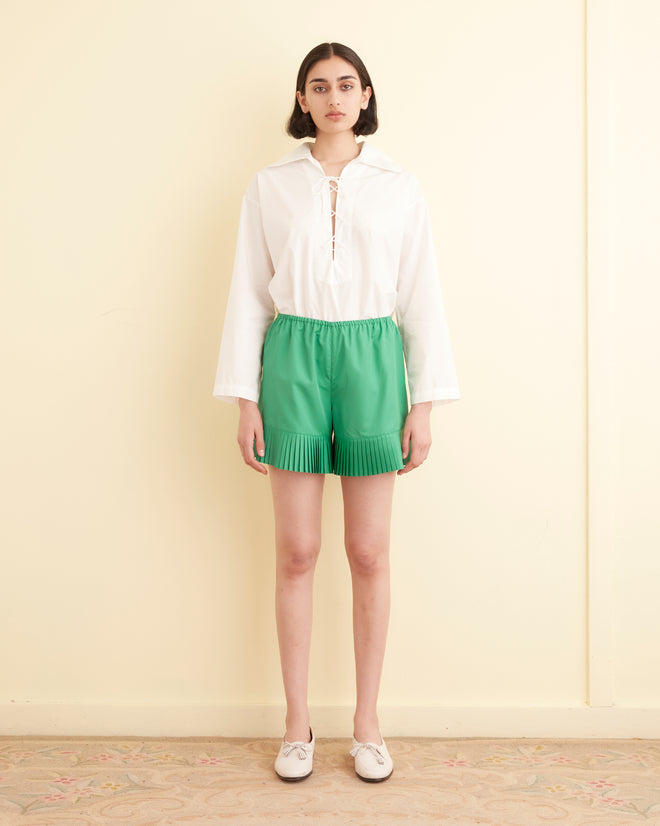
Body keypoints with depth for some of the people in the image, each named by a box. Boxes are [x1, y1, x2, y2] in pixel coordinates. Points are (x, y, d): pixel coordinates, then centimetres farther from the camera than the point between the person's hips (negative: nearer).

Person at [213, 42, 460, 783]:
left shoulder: (400, 188, 7)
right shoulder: (269, 187, 7)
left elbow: (422, 298, 5)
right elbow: (249, 295, 5)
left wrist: (424, 404, -1)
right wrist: (245, 401, -1)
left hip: (372, 359, 0)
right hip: (293, 359, 0)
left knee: (369, 554, 4)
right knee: (296, 551, 3)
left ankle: (367, 722, 20)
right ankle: (297, 721, 19)